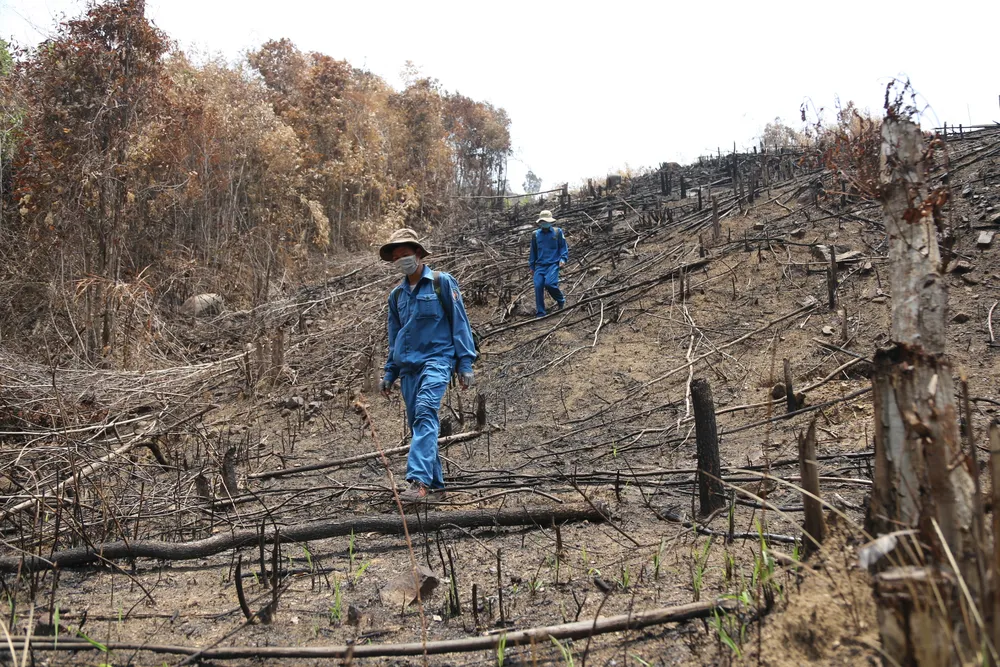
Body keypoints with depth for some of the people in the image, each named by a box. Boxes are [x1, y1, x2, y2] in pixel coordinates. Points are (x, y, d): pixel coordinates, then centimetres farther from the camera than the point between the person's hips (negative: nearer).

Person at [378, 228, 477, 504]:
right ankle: (435, 486, 13)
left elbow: (460, 323, -1)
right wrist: (389, 373, 20)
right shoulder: (397, 294, 17)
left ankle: (420, 481, -36)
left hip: (437, 359, -6)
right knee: (417, 424, 4)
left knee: (425, 412, -26)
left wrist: (465, 363, -6)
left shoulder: (442, 282, 2)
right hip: (408, 365, 6)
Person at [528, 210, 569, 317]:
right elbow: (533, 251, 19)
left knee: (549, 283, -24)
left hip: (553, 264, -3)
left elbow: (563, 247, 9)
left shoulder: (557, 232, 3)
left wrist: (563, 259, -6)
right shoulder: (535, 234, 10)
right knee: (538, 286, -11)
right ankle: (540, 313, -1)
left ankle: (561, 300, 6)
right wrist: (531, 266, 20)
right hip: (540, 265, 3)